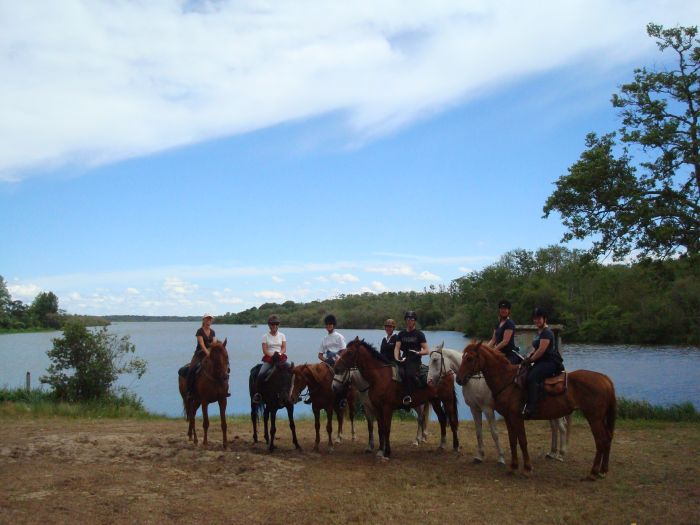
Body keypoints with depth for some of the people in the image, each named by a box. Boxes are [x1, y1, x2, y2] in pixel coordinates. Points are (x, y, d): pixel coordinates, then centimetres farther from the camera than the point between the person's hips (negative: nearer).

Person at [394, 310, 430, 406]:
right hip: (404, 360, 4)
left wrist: (418, 353, -16)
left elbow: (427, 351, 3)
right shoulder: (401, 334, 16)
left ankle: (408, 395, -23)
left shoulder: (419, 334, 6)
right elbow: (397, 348, 7)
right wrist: (397, 358, -12)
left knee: (410, 374, -35)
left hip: (415, 360, -4)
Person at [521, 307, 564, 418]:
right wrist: (528, 356, 5)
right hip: (541, 362, 11)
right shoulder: (539, 332, 20)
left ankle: (531, 407, -36)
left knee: (532, 377, -31)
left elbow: (541, 351, -19)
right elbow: (536, 348, 23)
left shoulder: (546, 332, -12)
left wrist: (530, 360, -10)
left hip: (550, 362, -11)